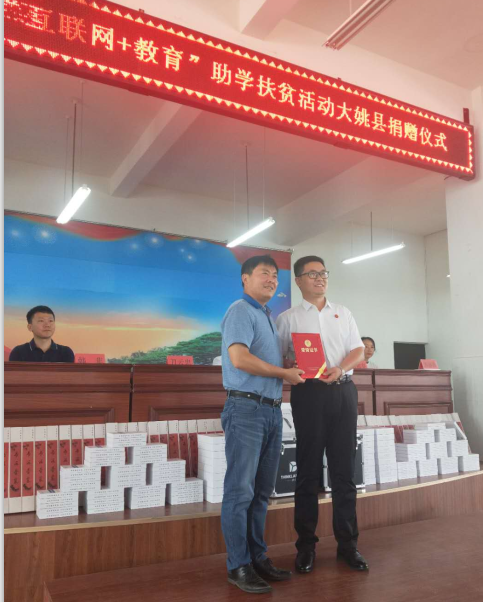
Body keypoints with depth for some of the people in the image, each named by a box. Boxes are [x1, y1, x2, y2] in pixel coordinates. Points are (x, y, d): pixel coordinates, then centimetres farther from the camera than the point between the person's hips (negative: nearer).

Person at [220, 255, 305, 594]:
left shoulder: (268, 318, 20)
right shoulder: (241, 311, -6)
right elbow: (239, 358, -20)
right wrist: (285, 373, -11)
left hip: (273, 410, 9)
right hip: (246, 409, -9)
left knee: (262, 490, 13)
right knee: (241, 490, -2)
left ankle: (258, 557, 23)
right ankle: (239, 566, 8)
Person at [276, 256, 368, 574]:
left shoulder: (343, 313, 16)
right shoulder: (288, 318, 7)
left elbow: (359, 350, 10)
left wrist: (340, 369, -9)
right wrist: (294, 367, -20)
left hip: (344, 391, 3)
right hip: (309, 393, -3)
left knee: (344, 469, 7)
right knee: (309, 470, 4)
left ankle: (348, 543, 18)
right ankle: (306, 545, 15)